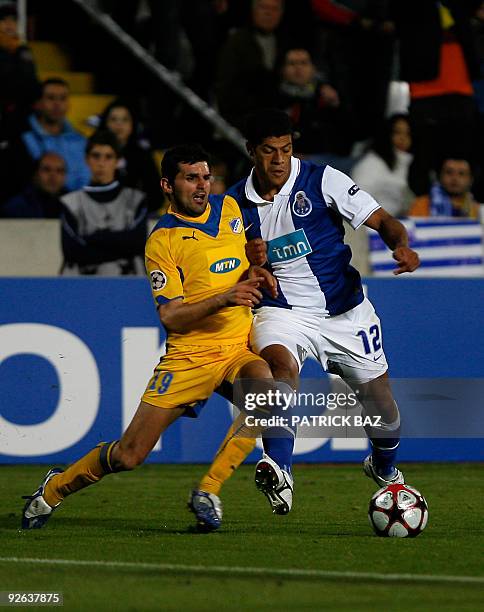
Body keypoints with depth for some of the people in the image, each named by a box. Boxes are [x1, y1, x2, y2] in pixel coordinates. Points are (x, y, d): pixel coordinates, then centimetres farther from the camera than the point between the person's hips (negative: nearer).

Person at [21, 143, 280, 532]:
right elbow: (171, 316, -14)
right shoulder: (163, 240, -7)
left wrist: (255, 274, 8)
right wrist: (223, 299, -26)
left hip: (239, 347, 4)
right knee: (129, 454, -6)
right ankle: (56, 488, 24)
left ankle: (208, 492, -18)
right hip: (189, 355, -4)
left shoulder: (229, 208, 10)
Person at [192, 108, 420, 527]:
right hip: (283, 311, 0)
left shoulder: (322, 180, -7)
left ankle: (384, 469, 41)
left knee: (379, 399, 7)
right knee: (279, 361, -34)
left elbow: (382, 221, -9)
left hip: (345, 311, 0)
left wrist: (401, 245, -31)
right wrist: (247, 262, -14)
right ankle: (279, 472, -46)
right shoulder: (235, 203, 1)